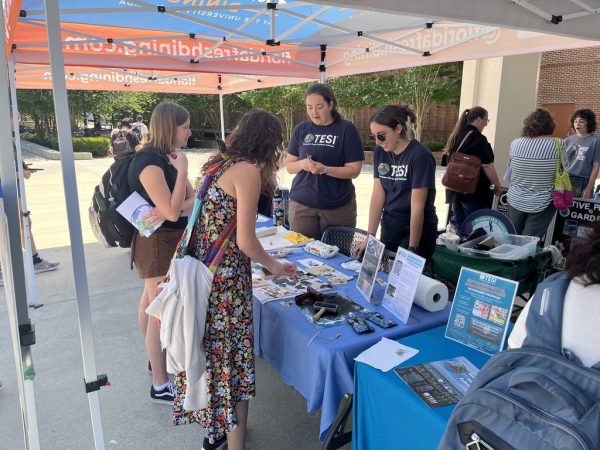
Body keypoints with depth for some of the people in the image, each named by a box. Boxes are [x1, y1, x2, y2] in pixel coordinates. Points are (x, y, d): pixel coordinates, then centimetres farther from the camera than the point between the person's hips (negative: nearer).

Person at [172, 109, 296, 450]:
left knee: (211, 350, 21)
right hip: (225, 275, -9)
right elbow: (245, 241, -18)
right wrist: (273, 265, -2)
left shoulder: (218, 162, 11)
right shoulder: (248, 171, -15)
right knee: (232, 357, 5)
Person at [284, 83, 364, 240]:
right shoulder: (301, 129, 5)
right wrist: (302, 164, -13)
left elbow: (354, 170, -8)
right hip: (301, 204, 2)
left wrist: (325, 169, -23)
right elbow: (289, 166, 9)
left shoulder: (346, 129, -5)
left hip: (338, 206, -2)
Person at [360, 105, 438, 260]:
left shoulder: (420, 155, -18)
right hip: (389, 225, 5)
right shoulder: (380, 152, 0)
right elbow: (377, 196, -1)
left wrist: (412, 249, -19)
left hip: (418, 229, -5)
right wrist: (370, 236, -4)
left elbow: (417, 206, -20)